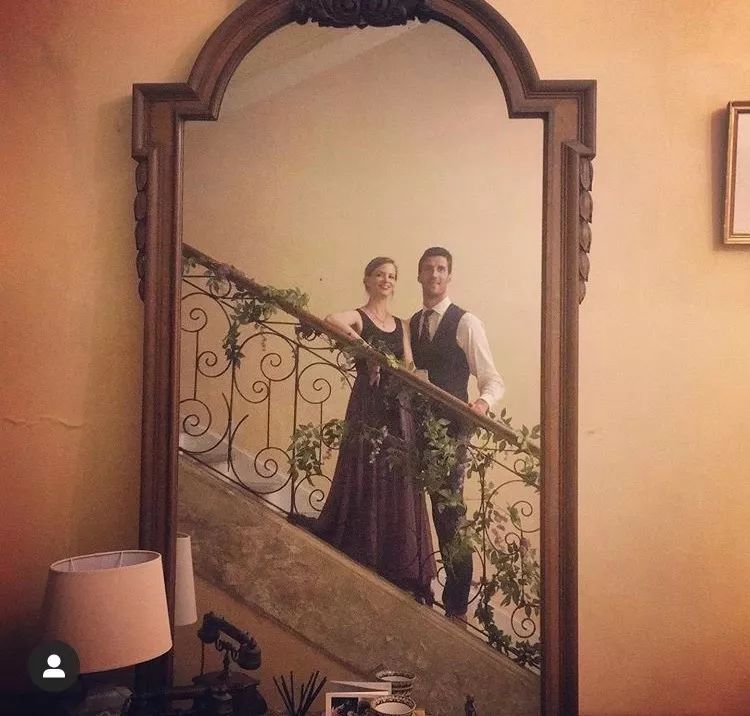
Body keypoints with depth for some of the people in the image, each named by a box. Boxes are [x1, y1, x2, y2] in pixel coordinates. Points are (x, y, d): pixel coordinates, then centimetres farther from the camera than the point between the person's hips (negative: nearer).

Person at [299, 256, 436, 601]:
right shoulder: (357, 317, 0)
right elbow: (331, 321, -24)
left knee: (398, 487, 6)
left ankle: (398, 568, 16)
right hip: (367, 407, -5)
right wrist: (363, 344, -23)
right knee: (366, 482, -1)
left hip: (398, 409, 5)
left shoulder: (401, 325, 18)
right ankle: (364, 559, 12)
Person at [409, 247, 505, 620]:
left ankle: (457, 606, 10)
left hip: (451, 429, -5)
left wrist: (483, 402, -28)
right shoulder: (410, 324, 14)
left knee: (449, 513, -4)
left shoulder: (466, 323, -4)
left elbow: (493, 380, -7)